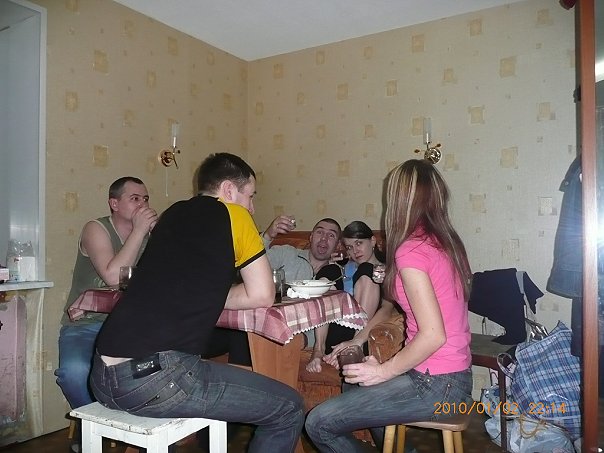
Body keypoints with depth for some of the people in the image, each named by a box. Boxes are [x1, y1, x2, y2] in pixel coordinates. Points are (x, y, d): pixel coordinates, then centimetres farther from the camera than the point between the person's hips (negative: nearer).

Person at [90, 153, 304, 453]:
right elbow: (262, 296, 0)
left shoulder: (173, 214, 17)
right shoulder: (232, 214, 0)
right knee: (288, 409, 5)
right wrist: (213, 298, 11)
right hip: (154, 376, -8)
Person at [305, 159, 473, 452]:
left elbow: (433, 335, -24)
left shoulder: (411, 250, -19)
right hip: (456, 376, 9)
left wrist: (383, 371, -13)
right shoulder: (446, 242, 6)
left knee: (319, 423, -5)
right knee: (355, 390, 29)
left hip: (434, 386, -9)